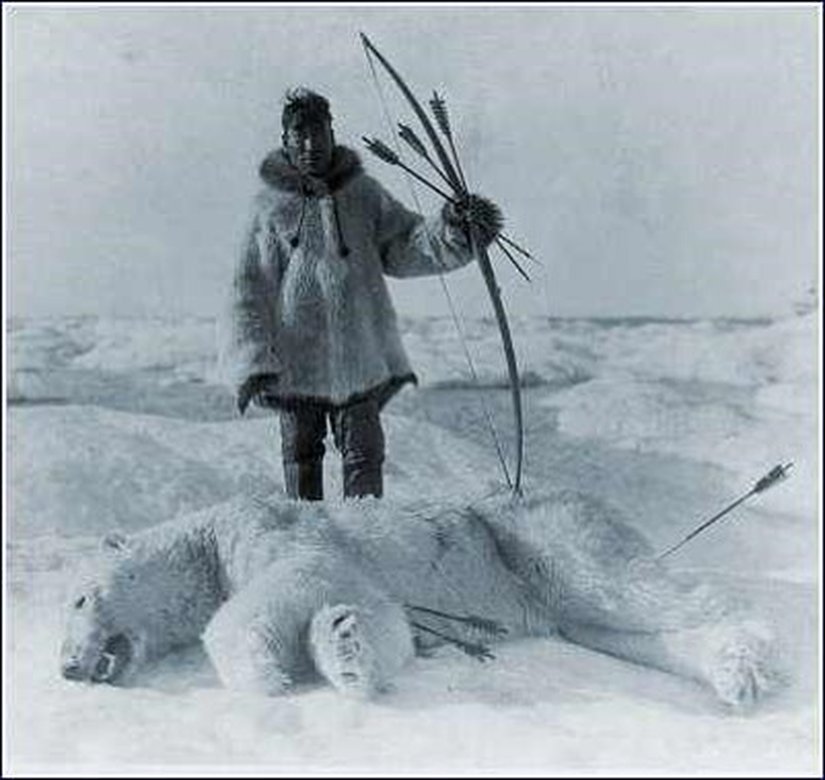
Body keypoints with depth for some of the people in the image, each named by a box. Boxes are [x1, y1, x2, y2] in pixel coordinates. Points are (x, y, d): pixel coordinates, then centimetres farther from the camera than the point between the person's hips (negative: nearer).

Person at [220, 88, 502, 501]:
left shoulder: (362, 193, 4)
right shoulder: (270, 206, -2)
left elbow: (405, 246, 2)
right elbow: (250, 289, -2)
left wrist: (452, 228, -18)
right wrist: (253, 362, -10)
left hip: (360, 355, 1)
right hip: (295, 358, -1)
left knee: (364, 456, 5)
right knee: (301, 455, 12)